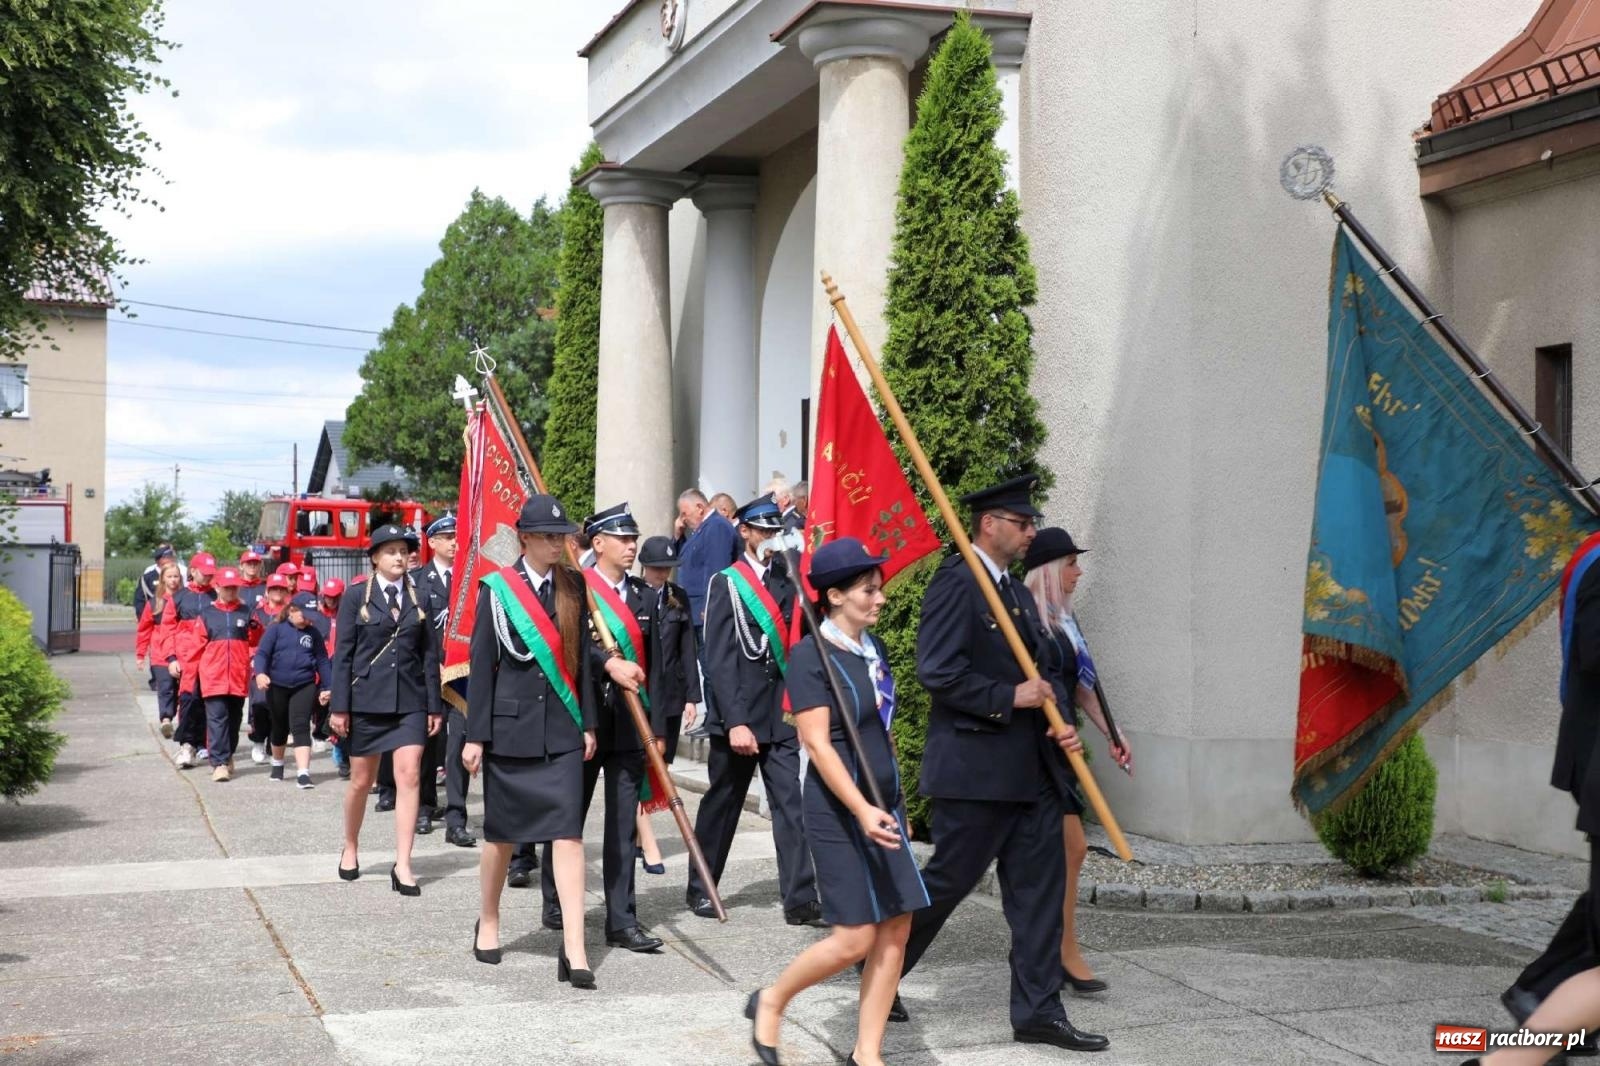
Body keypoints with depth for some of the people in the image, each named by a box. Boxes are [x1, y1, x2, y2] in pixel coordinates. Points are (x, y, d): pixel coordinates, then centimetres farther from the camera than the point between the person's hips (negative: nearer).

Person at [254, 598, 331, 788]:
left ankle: (303, 773, -20)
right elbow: (262, 653, -6)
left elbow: (322, 661, 10)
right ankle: (277, 765, 38)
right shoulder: (276, 629, 0)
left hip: (304, 686, 0)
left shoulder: (313, 633, 7)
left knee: (301, 726, -13)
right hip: (277, 686, 0)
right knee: (280, 727, 15)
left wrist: (327, 687, 7)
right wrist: (260, 673, -24)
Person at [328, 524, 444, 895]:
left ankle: (402, 866, -9)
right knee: (361, 780, 9)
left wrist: (435, 706, 4)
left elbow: (430, 655, 7)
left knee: (409, 777, -9)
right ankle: (350, 849, 32)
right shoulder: (356, 599, 1)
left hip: (409, 701, 1)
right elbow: (342, 655, 0)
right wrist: (339, 707, -5)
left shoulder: (418, 599, 7)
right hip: (367, 699, -1)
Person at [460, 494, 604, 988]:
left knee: (568, 833, -7)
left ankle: (574, 950, -11)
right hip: (510, 726, -2)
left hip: (562, 730, 2)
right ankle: (488, 921, 35)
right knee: (501, 833, 11)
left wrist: (588, 724, 6)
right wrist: (476, 735, -5)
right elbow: (482, 664, -3)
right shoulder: (497, 588, -3)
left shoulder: (573, 586, 6)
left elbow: (581, 654, 9)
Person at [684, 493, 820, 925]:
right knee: (722, 804, 9)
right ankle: (701, 889, 24)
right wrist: (735, 723, -16)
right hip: (738, 716, -4)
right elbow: (719, 660, -10)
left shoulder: (787, 581, 10)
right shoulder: (726, 584, -4)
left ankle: (799, 899, -4)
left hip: (782, 715, 4)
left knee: (792, 803, -4)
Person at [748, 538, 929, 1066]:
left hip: (882, 804, 8)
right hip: (839, 810, -8)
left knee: (896, 929, 3)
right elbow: (818, 744, -18)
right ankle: (770, 1002, 17)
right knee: (855, 937, -7)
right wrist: (862, 810, -26)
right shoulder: (811, 656, -13)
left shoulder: (874, 649, 10)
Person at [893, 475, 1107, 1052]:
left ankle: (1039, 1011, 13)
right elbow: (937, 671, -20)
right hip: (974, 767, -9)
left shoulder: (1018, 592, 17)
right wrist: (1009, 698, -19)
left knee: (1041, 890, 7)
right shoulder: (955, 582, -12)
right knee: (946, 881, 2)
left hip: (1031, 768, 9)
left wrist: (1059, 721, 2)